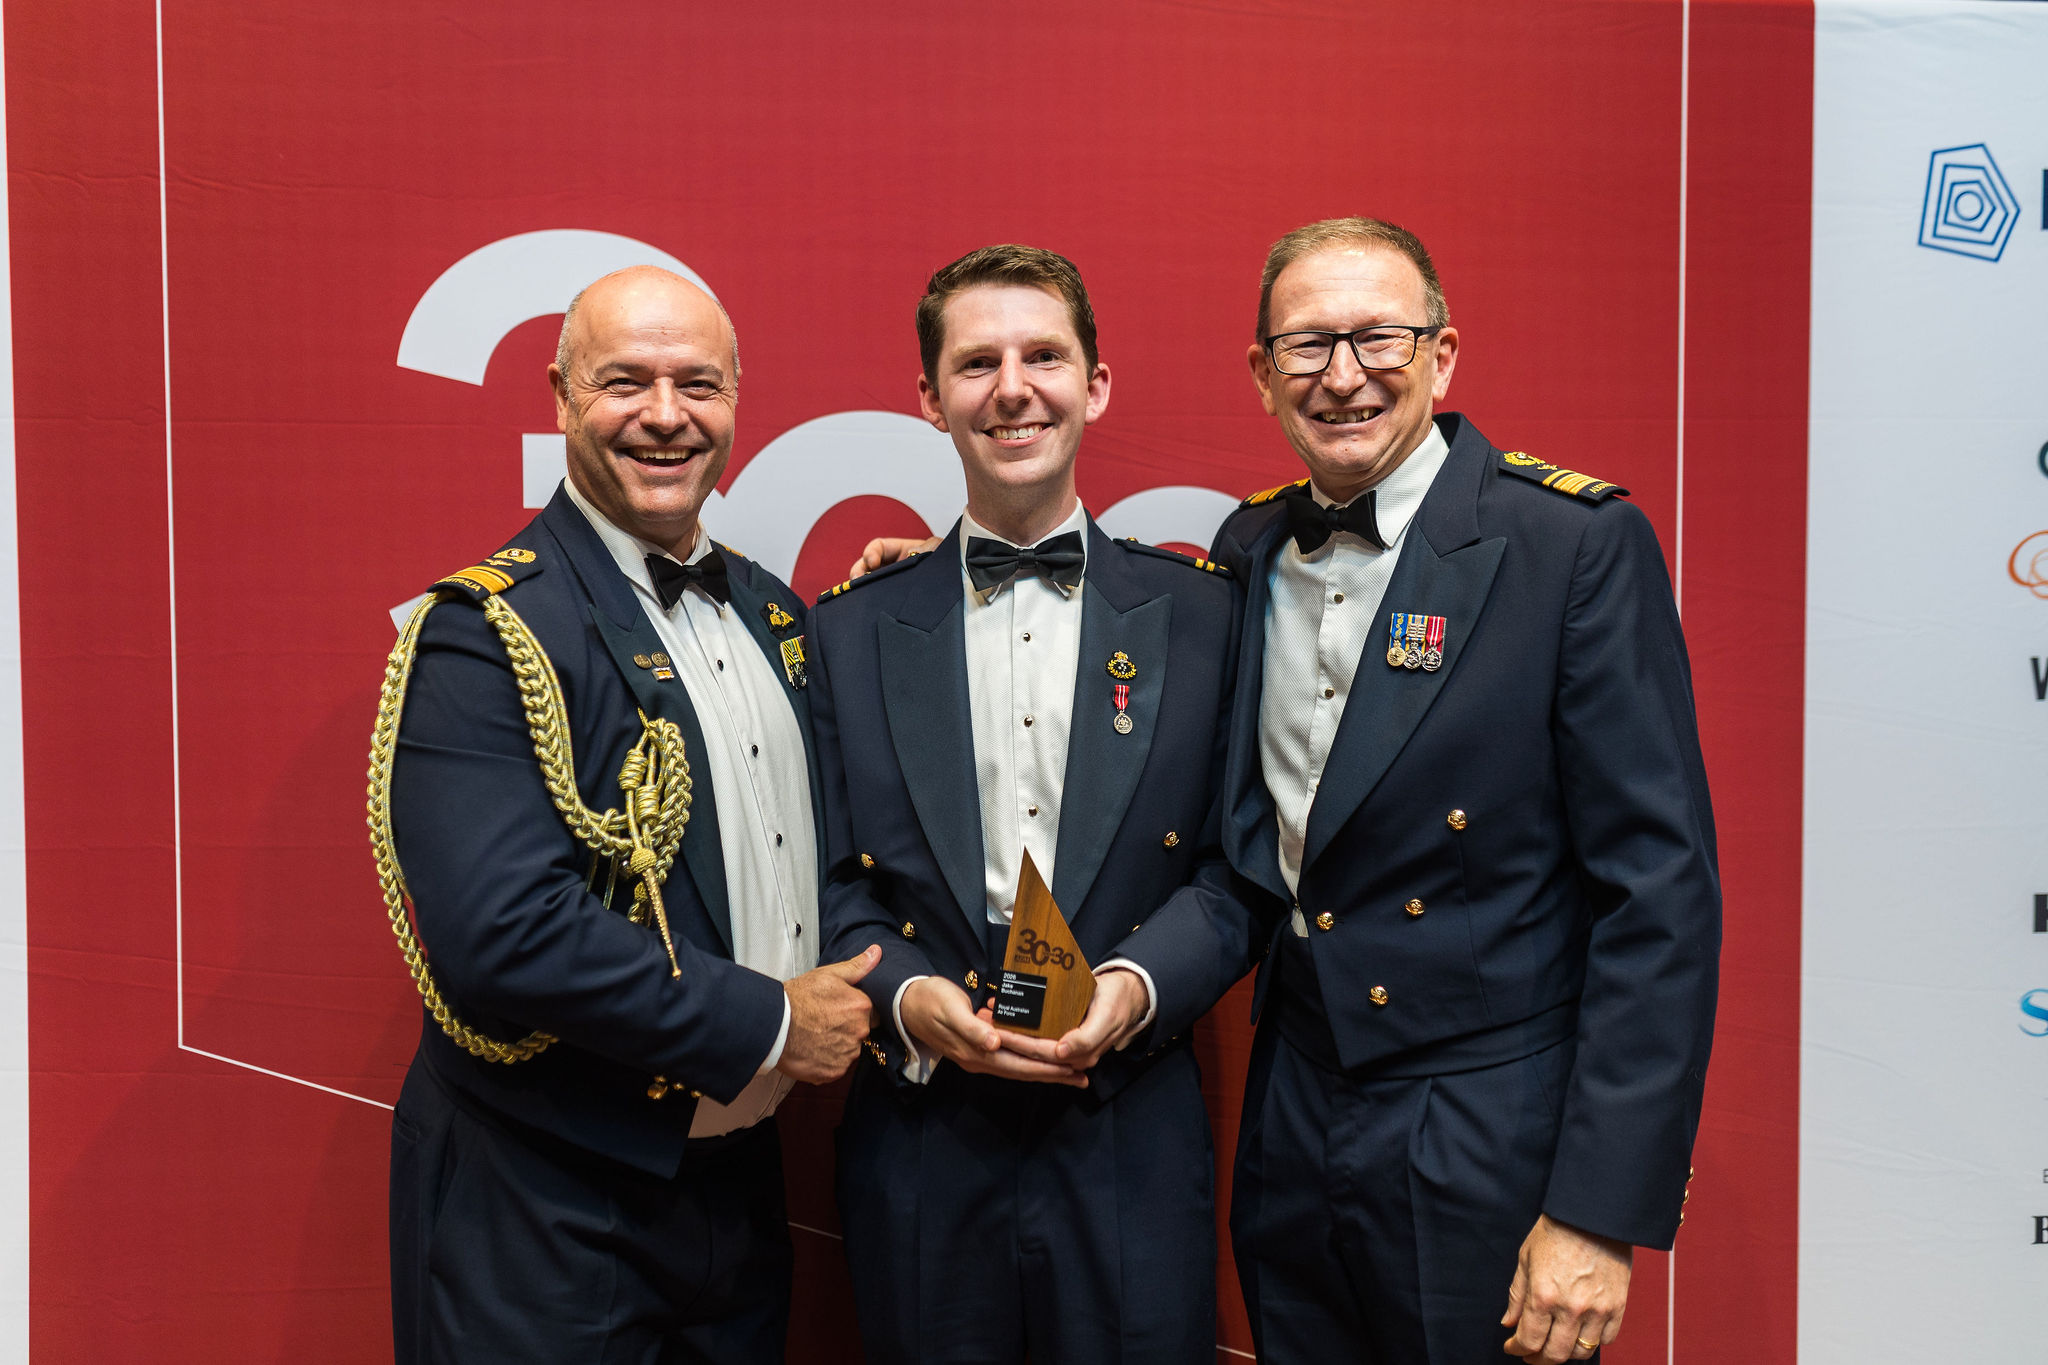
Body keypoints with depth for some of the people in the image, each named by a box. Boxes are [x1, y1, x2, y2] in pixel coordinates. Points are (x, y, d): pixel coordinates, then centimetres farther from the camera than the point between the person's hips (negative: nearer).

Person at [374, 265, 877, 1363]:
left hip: (738, 1178, 7)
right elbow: (502, 934, -27)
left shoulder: (769, 611, 7)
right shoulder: (486, 633, -17)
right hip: (548, 1218, -6)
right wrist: (770, 1022, -19)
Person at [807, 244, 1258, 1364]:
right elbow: (824, 879, 4)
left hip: (1130, 1153, 0)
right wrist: (903, 995, -13)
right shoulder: (851, 631, 3)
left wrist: (1143, 980, -15)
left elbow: (1243, 863, 0)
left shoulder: (1202, 615, 1)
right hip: (917, 1154, 1)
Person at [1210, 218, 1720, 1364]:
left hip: (1489, 1168, -5)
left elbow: (1661, 893, -13)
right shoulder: (1250, 549, 4)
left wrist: (1602, 1211, -16)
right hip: (1289, 1141, 5)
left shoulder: (1578, 541, -12)